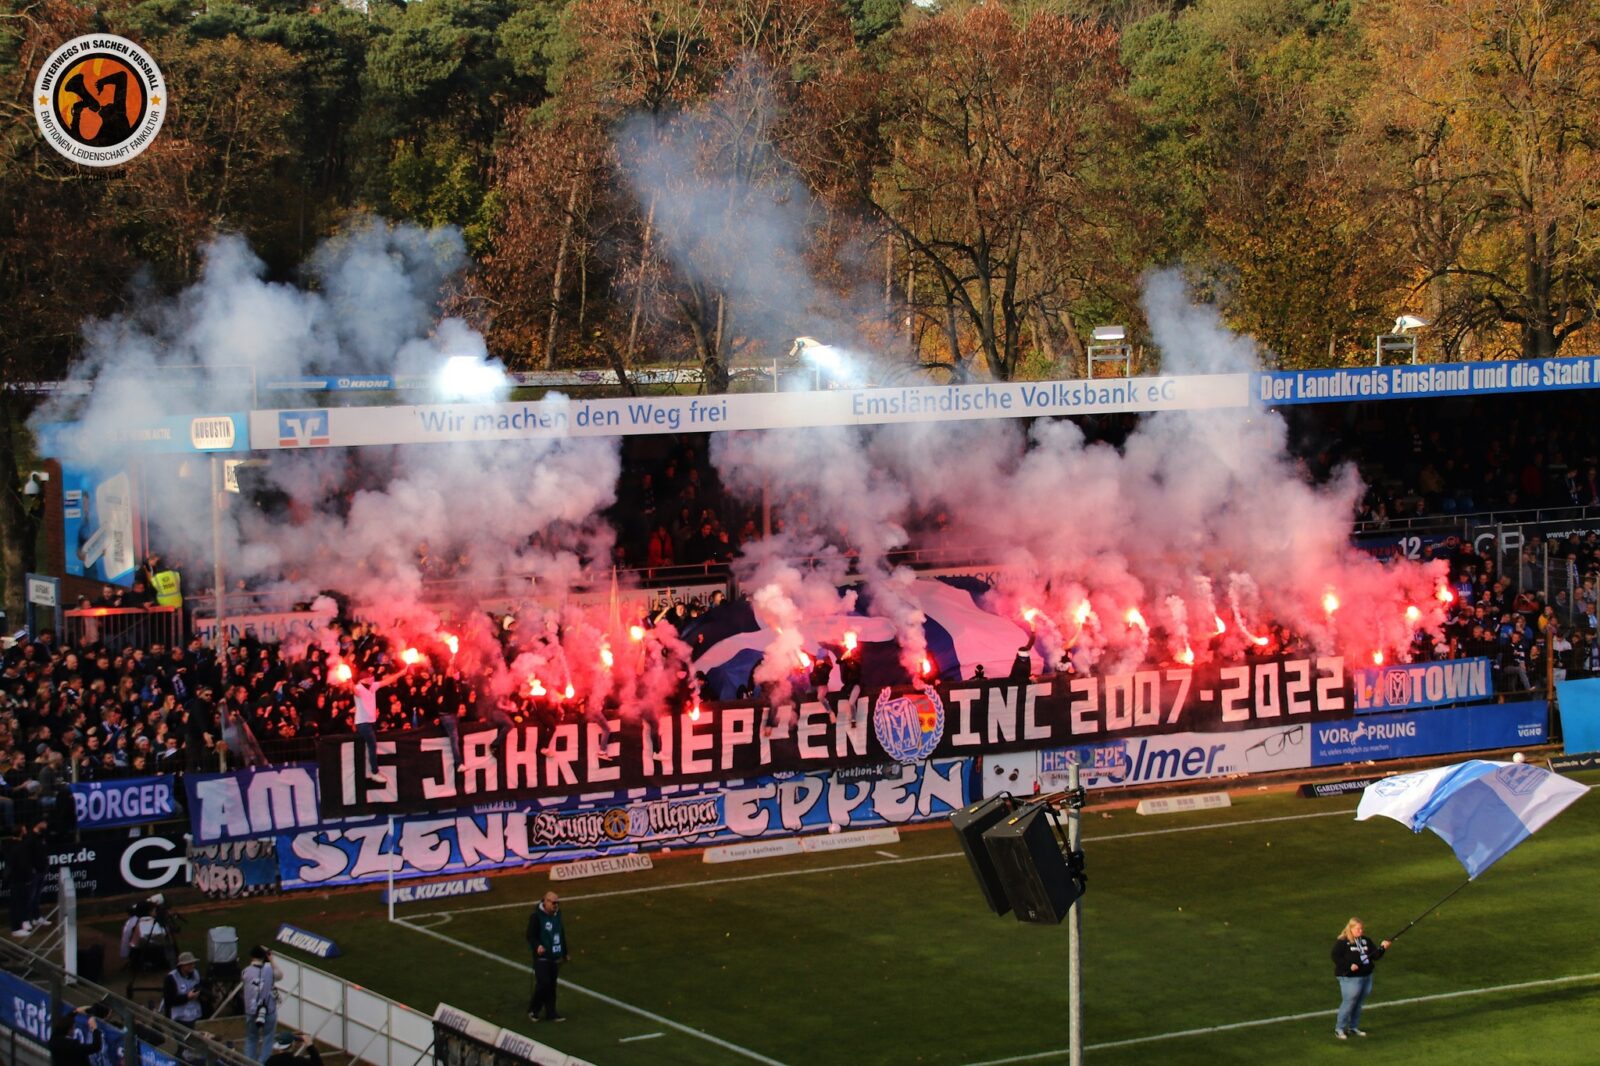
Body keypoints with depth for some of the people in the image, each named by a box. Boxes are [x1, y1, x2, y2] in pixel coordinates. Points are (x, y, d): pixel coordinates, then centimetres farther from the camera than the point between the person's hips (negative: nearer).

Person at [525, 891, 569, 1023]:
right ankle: (533, 1009, 7)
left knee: (551, 986, 9)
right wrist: (537, 946, -33)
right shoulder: (536, 916, -13)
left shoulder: (557, 914, 9)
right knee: (544, 983, -12)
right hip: (542, 957, -7)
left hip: (554, 957, 7)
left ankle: (550, 1013, 15)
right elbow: (531, 936, -14)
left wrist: (564, 953, 24)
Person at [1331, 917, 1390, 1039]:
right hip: (1350, 978, -6)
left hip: (1366, 977, 6)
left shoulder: (1365, 940, 11)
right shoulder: (1342, 942, -8)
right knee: (1348, 1003, -5)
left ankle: (1354, 1027, 25)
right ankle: (1339, 1029, 5)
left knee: (1358, 1003, 12)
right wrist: (1349, 966, -23)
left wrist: (1382, 948, -10)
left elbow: (1375, 955, 9)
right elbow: (1336, 957, -14)